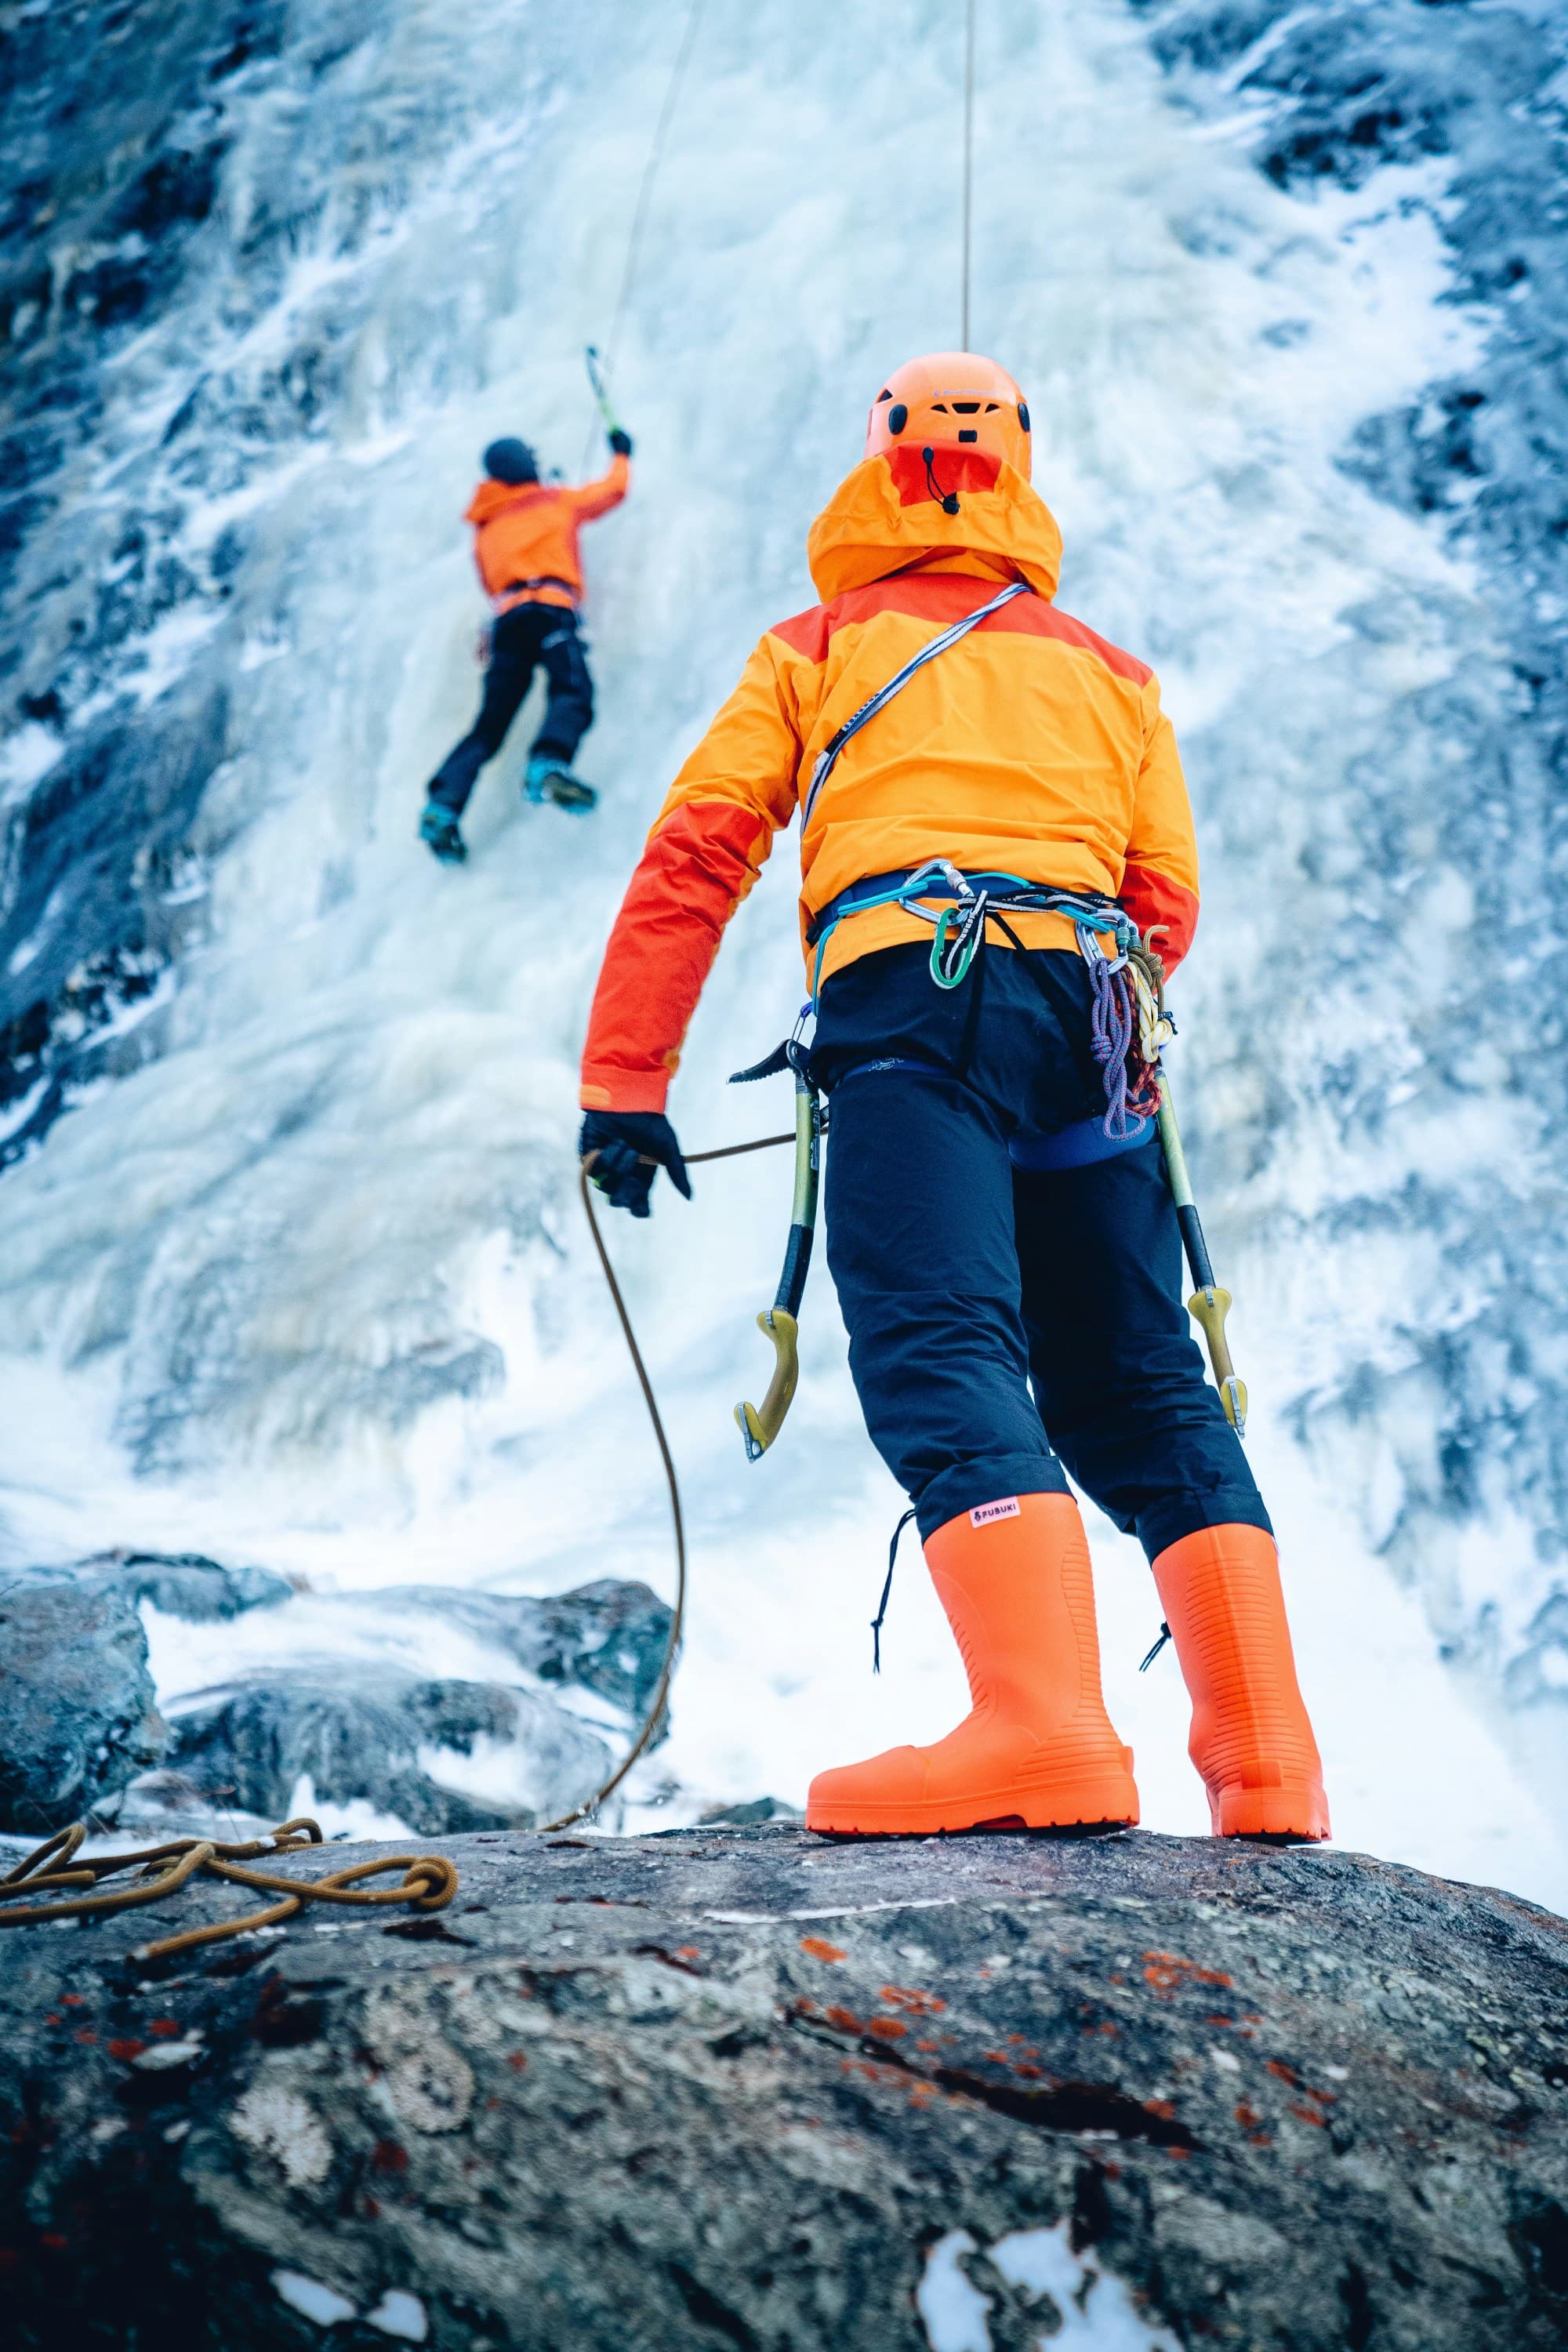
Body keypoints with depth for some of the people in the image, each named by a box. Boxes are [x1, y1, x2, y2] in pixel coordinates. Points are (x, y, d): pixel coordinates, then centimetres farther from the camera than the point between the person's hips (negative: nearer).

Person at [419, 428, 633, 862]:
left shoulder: (484, 531, 29)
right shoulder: (556, 501, 21)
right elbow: (614, 489, 34)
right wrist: (621, 454, 53)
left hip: (506, 618, 5)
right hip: (550, 608, -5)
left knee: (489, 727, 5)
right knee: (573, 692, -23)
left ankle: (442, 806, -12)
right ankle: (549, 763, -53)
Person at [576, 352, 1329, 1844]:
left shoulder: (815, 651, 20)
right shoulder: (1108, 671, 28)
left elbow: (693, 860, 9)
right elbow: (1167, 904, 21)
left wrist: (622, 1086, 7)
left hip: (909, 995, -4)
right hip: (1083, 1008, 4)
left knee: (940, 1353, -18)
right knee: (1143, 1391, 7)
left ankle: (1045, 1727, -38)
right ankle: (1267, 1763, -1)